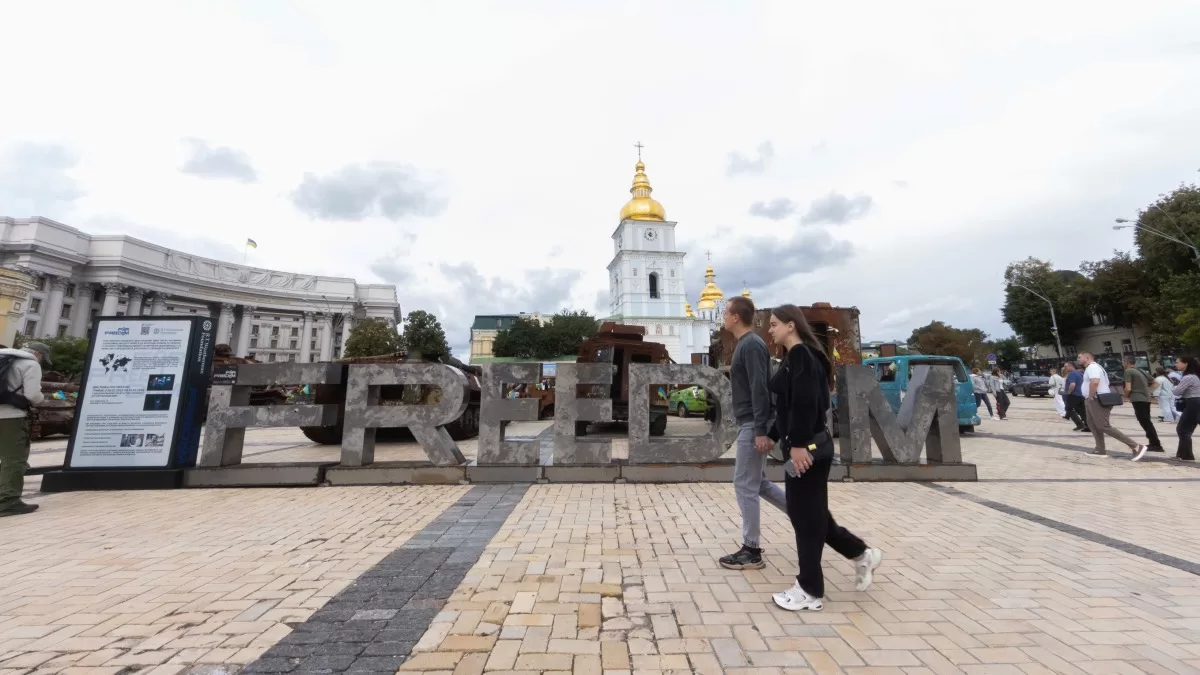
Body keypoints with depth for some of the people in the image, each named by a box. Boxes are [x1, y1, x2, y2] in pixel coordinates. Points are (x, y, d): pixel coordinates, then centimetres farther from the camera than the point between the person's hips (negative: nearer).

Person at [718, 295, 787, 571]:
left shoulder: (751, 345, -16)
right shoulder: (745, 344, 15)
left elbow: (760, 390, -22)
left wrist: (761, 431, -24)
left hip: (752, 425, -10)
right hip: (749, 424, 10)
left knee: (745, 485, -2)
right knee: (757, 483, 17)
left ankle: (751, 551, 9)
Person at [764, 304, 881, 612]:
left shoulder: (801, 355, -14)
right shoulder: (795, 356, 15)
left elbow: (805, 404, -24)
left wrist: (798, 445, -25)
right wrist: (773, 436, 21)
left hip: (808, 448, -10)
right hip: (802, 445, 10)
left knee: (806, 515, 1)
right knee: (810, 513, 18)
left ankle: (809, 591, 14)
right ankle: (862, 554, 33)